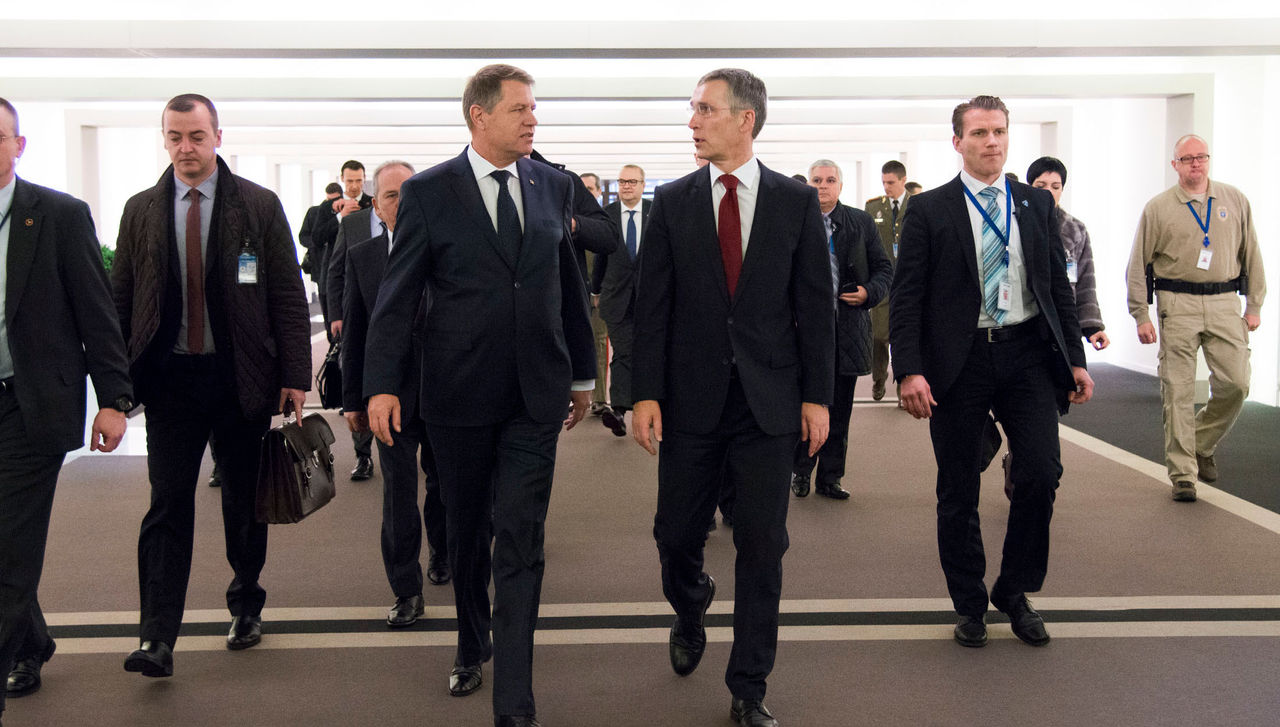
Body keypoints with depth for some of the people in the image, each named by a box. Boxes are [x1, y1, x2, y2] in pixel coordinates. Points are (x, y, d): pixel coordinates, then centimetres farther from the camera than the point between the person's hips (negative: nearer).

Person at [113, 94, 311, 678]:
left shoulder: (259, 206, 0)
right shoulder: (141, 211, 7)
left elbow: (288, 296, -1)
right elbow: (121, 300, 9)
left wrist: (295, 376, -6)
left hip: (241, 377, -1)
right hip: (168, 377, 1)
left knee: (243, 500, 11)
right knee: (168, 502, -3)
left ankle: (247, 607, 30)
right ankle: (158, 639, -1)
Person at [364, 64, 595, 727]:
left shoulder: (553, 186, 5)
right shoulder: (428, 192, -3)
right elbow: (397, 295, -4)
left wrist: (582, 373, 17)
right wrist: (382, 385, -11)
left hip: (535, 396, 1)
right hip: (459, 396, -1)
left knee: (521, 546, -3)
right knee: (468, 535, 16)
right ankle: (472, 645, 41)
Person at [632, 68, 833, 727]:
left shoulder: (797, 201, 2)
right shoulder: (672, 202, 4)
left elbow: (815, 305, 2)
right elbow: (652, 305, 2)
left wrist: (817, 396, -2)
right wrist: (645, 393, -5)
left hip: (769, 400, -1)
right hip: (691, 398, 1)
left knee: (762, 547, 3)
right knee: (676, 534, 7)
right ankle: (690, 613, 42)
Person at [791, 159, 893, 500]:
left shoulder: (861, 222, 8)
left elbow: (885, 268, 11)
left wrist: (869, 293, -8)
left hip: (847, 328, 2)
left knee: (839, 409, 8)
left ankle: (830, 478, 18)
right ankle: (800, 471, 17)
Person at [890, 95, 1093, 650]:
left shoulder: (1037, 203, 11)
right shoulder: (928, 210, 0)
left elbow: (1059, 286, 14)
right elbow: (906, 298, -4)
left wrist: (1075, 358, 7)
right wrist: (910, 371, -14)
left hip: (1027, 354, 2)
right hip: (958, 360, -2)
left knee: (1041, 474, -8)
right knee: (958, 491, 5)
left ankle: (1015, 591, 15)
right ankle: (969, 604, 23)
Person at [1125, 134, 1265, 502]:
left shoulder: (1235, 200, 10)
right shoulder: (1158, 208, 3)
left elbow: (1251, 254, 14)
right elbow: (1138, 265, 5)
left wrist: (1254, 305, 10)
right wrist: (1141, 315, -1)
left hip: (1224, 303, 2)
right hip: (1178, 305, -2)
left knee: (1235, 383, -4)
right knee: (1178, 391, -3)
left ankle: (1203, 444, 23)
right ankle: (1182, 475, 4)